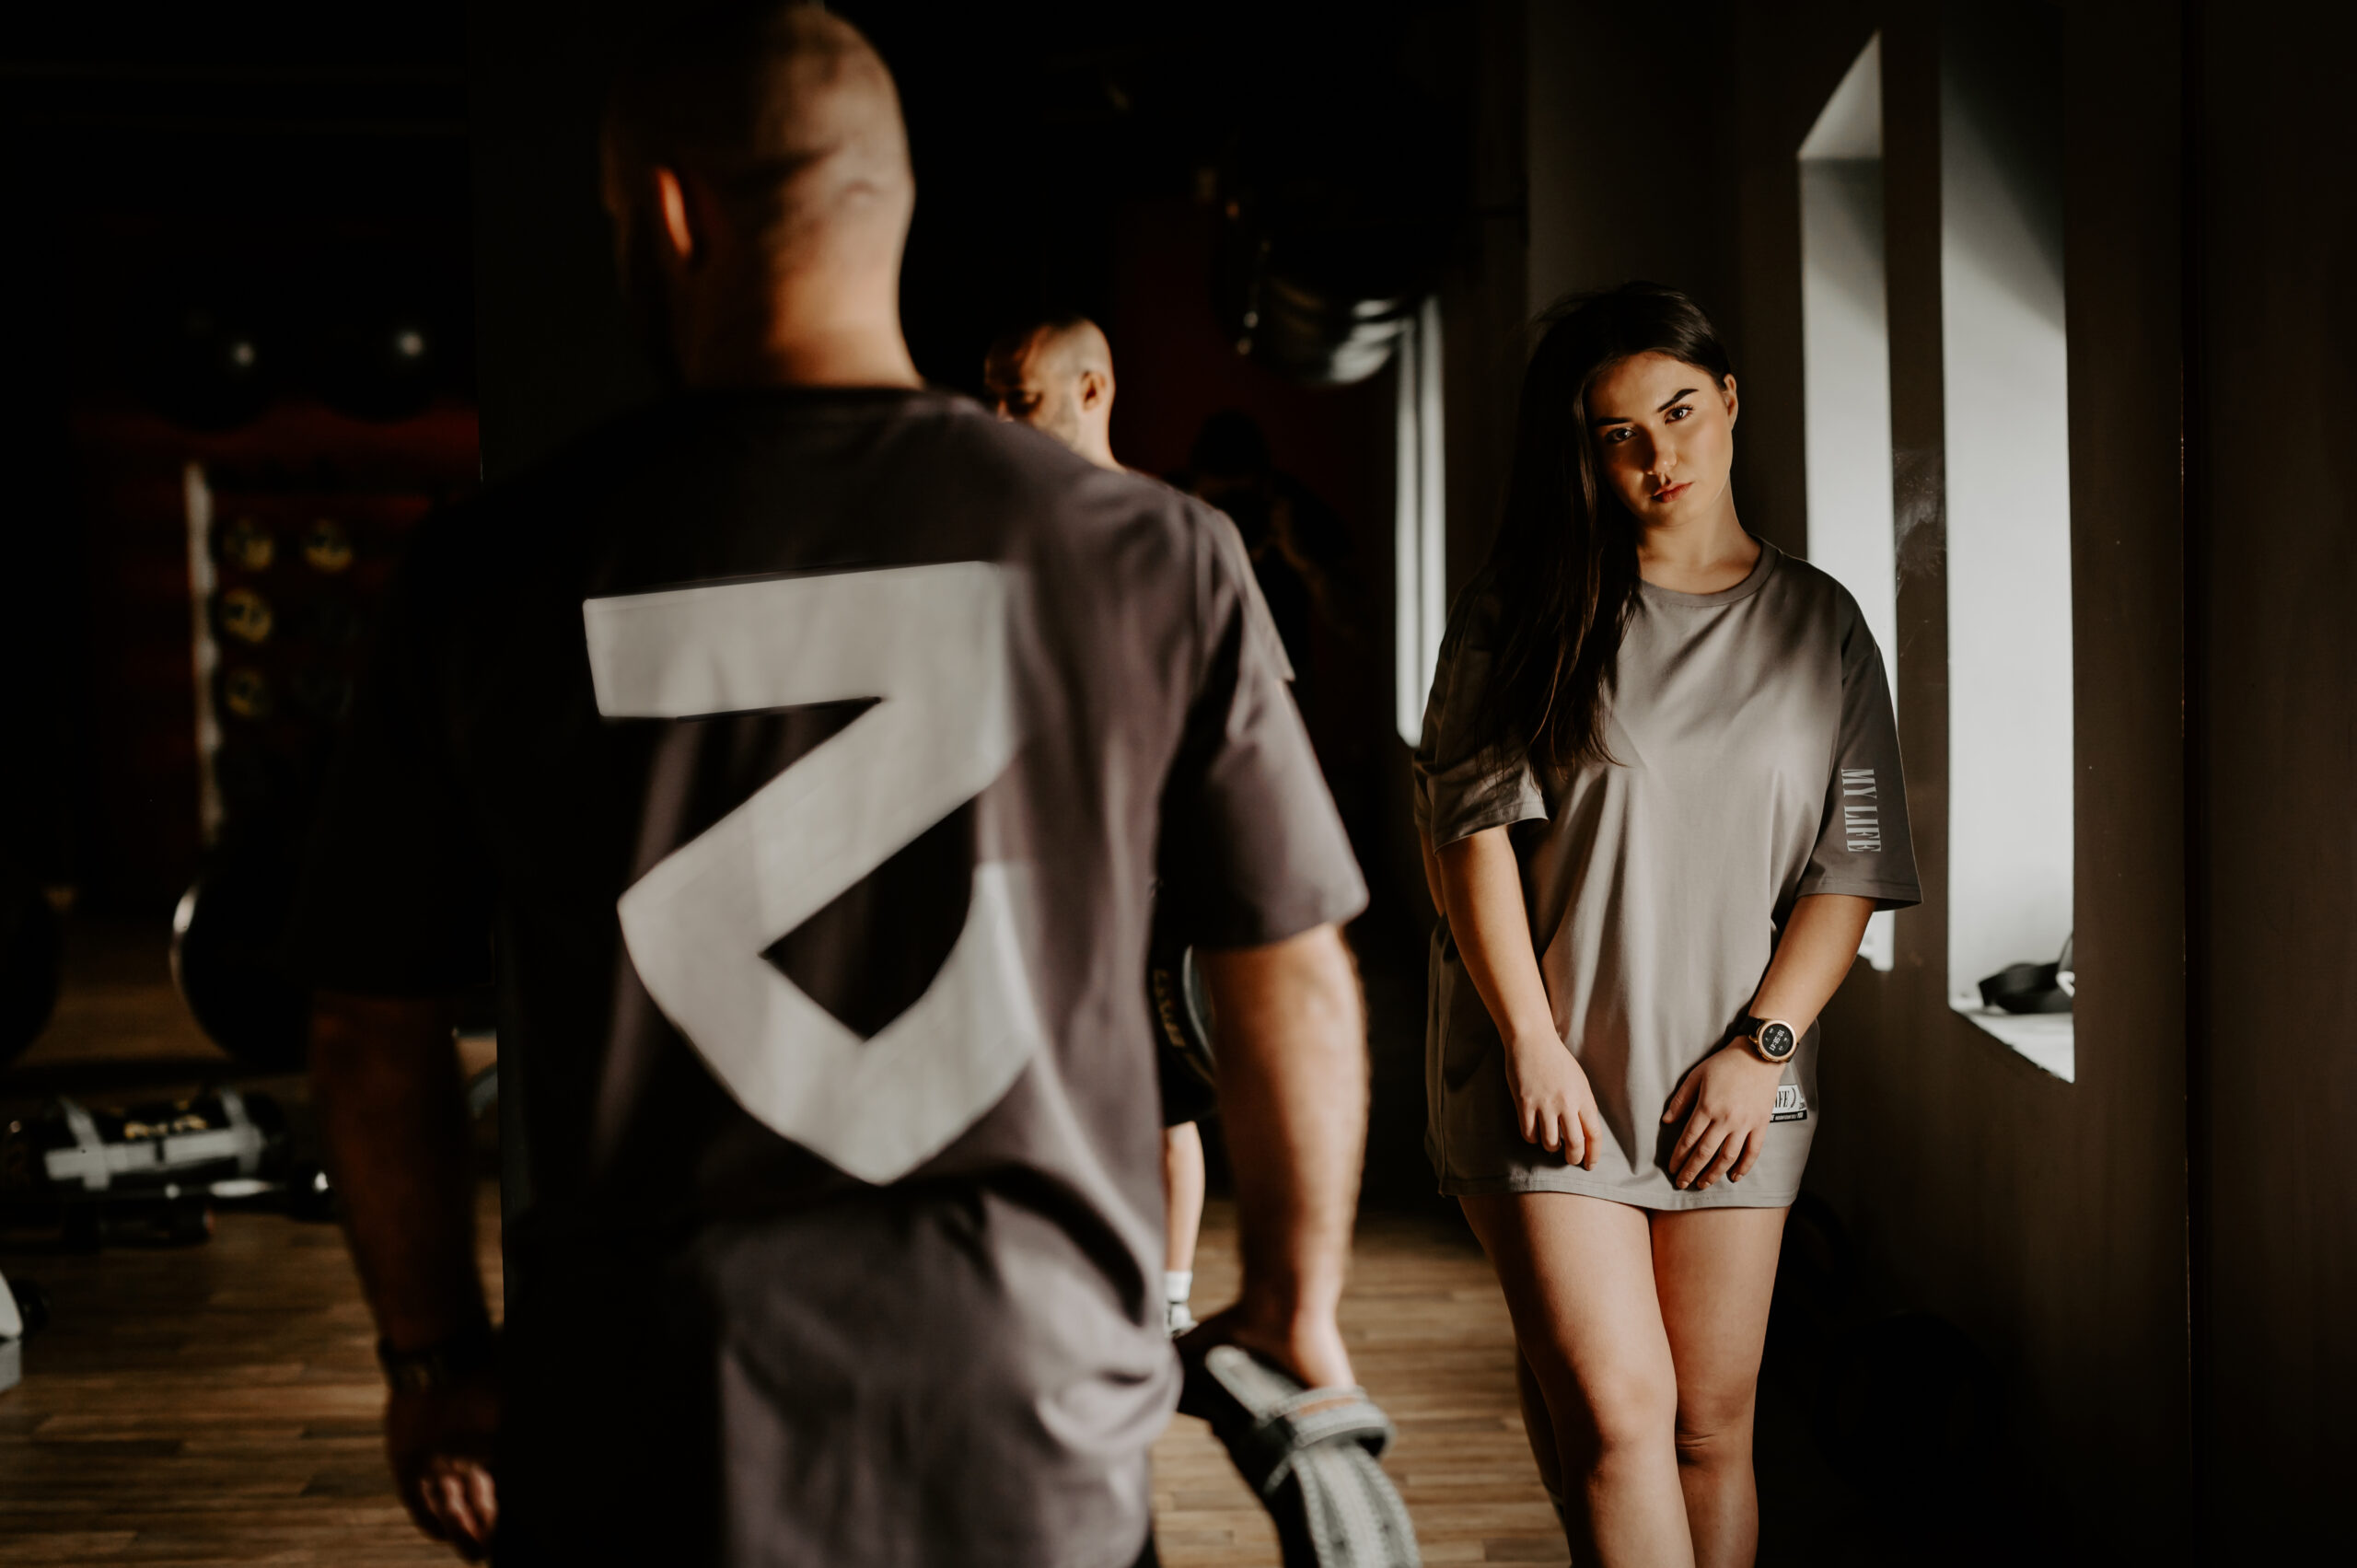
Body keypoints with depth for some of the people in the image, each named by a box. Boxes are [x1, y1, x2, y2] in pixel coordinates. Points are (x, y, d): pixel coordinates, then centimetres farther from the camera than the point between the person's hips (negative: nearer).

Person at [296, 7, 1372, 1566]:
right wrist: (1294, 1308, 15)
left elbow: (373, 1034, 2)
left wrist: (438, 1353, 17)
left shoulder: (490, 575, -5)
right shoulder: (1151, 556, -7)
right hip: (1030, 1442, 0)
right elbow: (1296, 984, -1)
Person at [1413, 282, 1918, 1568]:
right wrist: (1532, 1044, -11)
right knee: (1615, 1412, -10)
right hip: (1547, 1072, -2)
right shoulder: (1518, 613, 2)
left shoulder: (1817, 626, 9)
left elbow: (1849, 869, 6)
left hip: (1731, 1086, 3)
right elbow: (1468, 827, -4)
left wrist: (1760, 1047, -5)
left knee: (1711, 1427, 7)